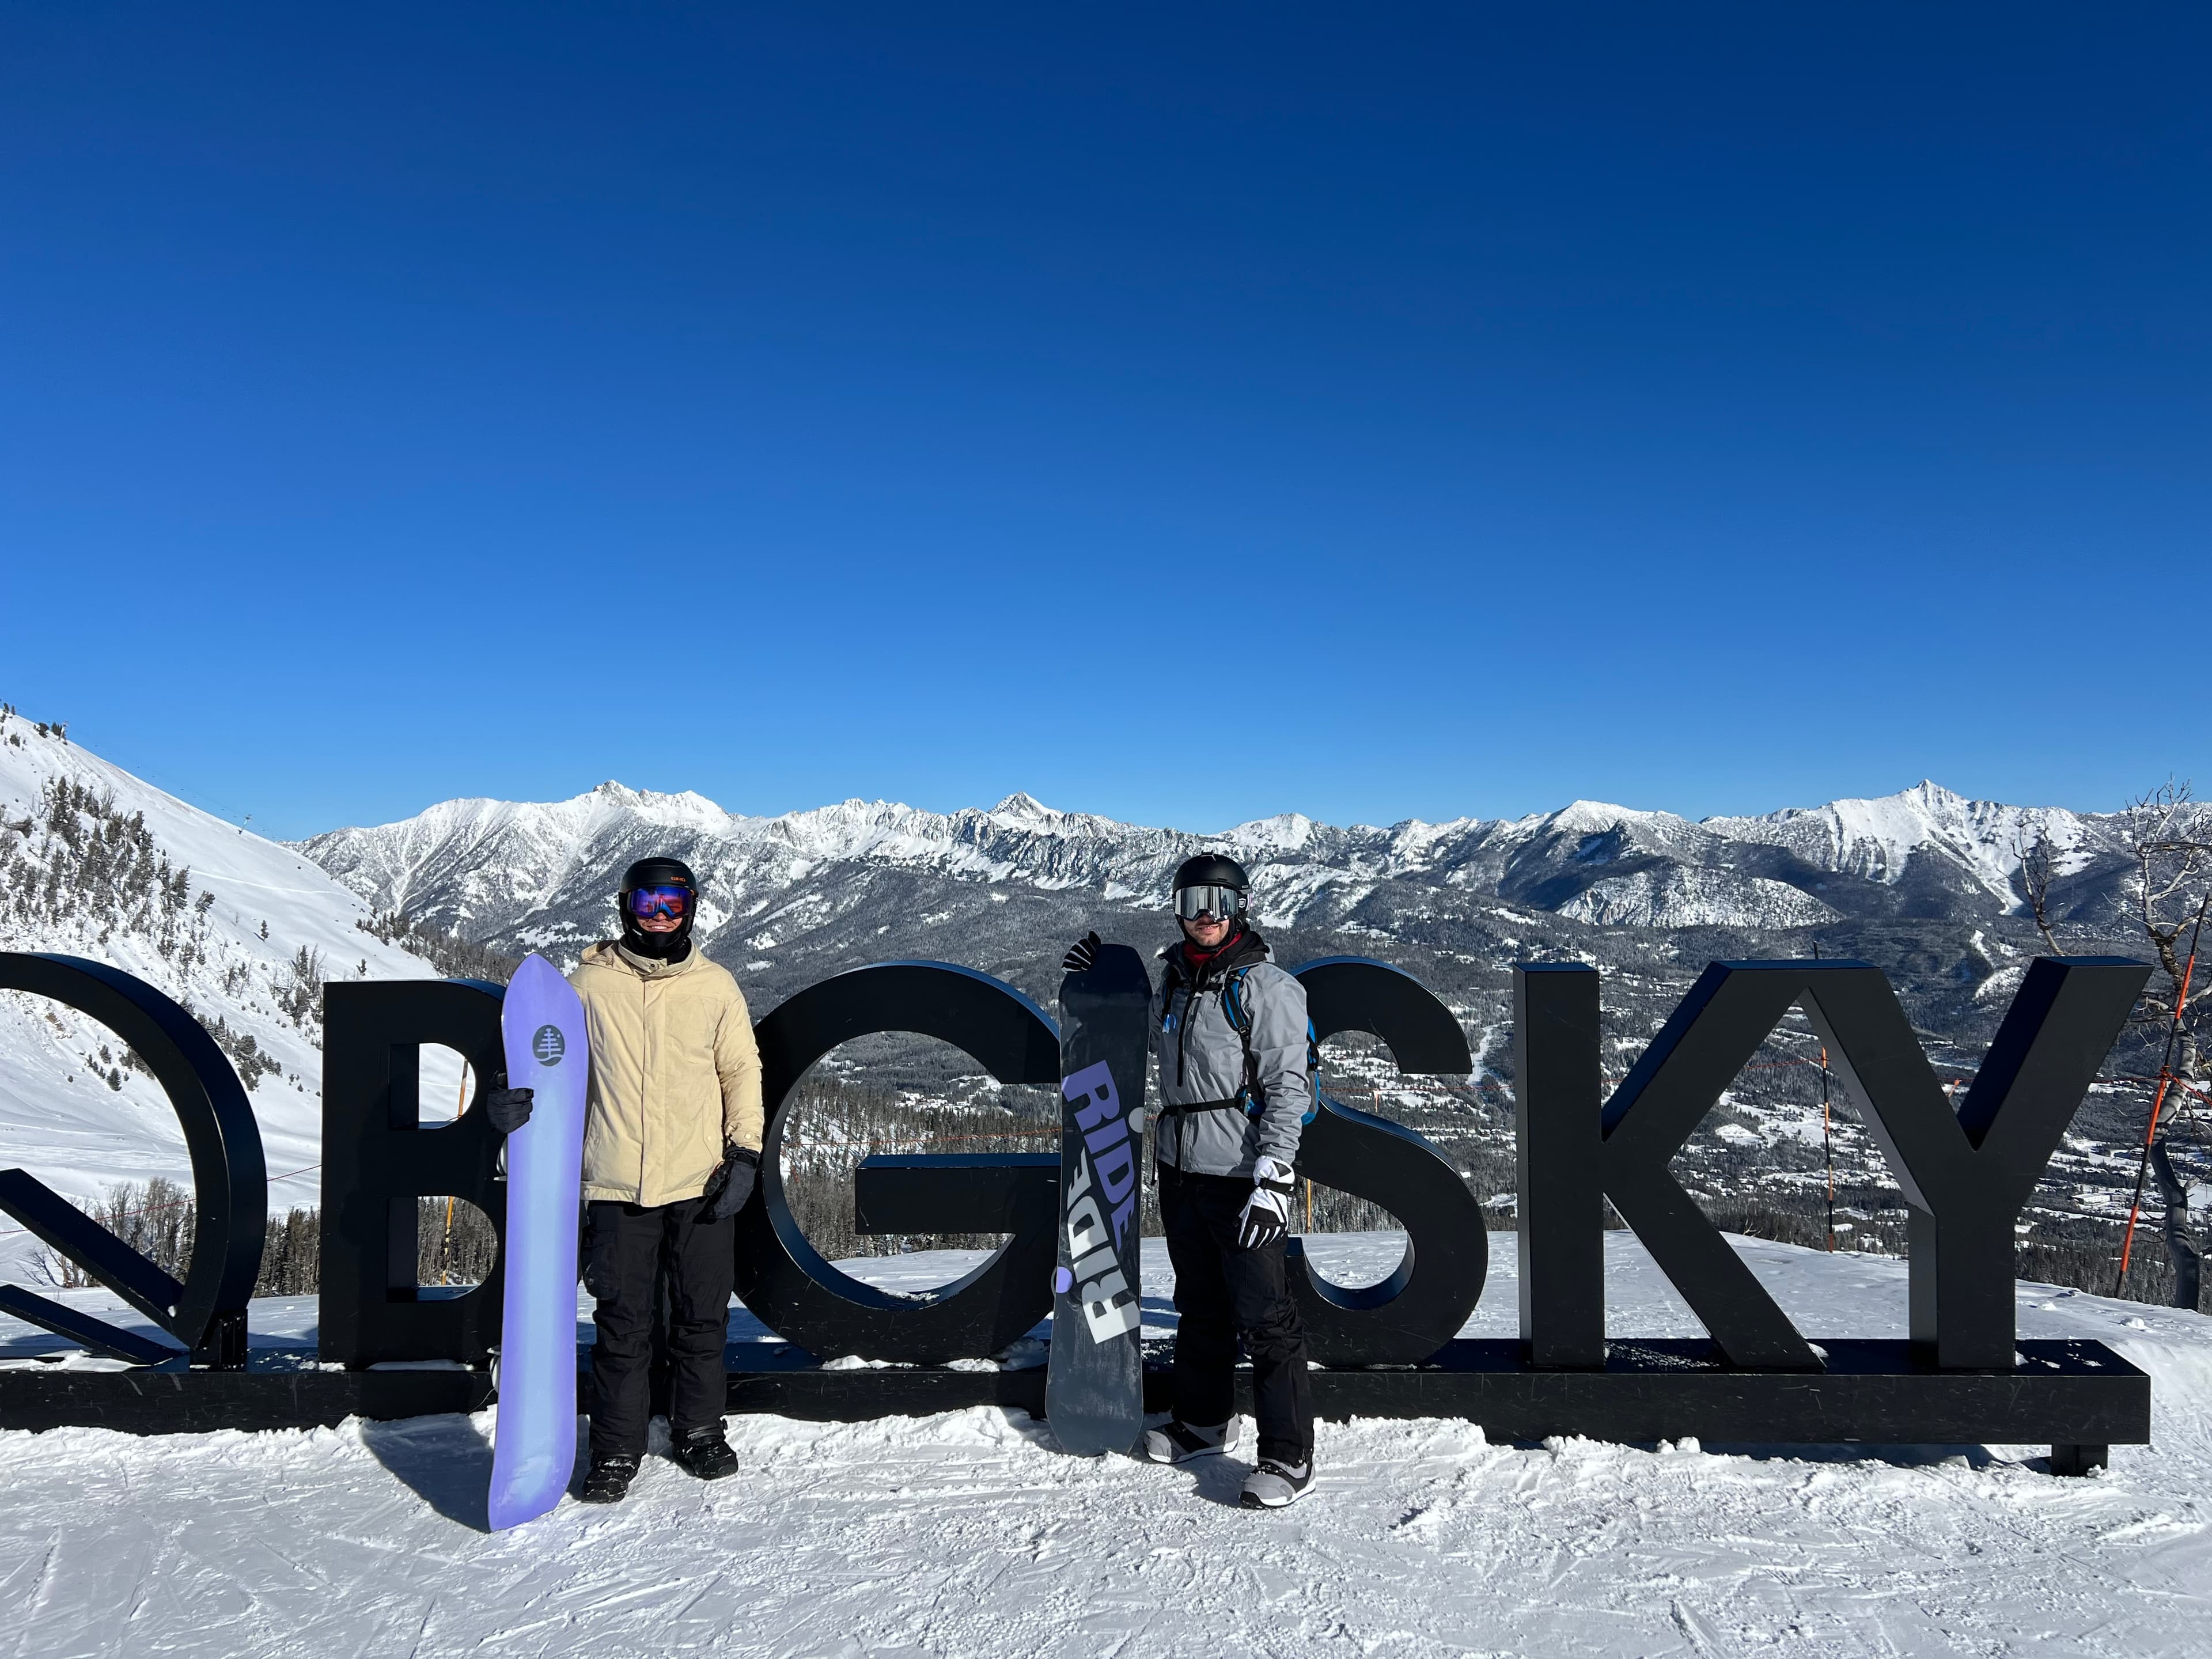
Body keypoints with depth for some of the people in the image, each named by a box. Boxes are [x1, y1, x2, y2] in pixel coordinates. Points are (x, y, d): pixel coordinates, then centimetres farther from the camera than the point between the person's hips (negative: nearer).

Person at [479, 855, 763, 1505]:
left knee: (702, 1317, 11)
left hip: (701, 1185, 1)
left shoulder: (715, 986, 3)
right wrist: (513, 1097, -16)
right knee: (623, 1323, 5)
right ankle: (617, 1450, 21)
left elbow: (742, 1072, 7)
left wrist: (744, 1153, -1)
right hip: (617, 1187, -1)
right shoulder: (590, 984, 1)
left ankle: (699, 1432, 29)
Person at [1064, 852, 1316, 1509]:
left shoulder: (1266, 986, -11)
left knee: (1263, 1317, -4)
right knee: (1199, 1307, 19)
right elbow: (1151, 1044, 31)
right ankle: (1203, 1423, 34)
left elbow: (1287, 1087, -15)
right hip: (1180, 1171, 7)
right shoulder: (1174, 985, 11)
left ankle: (1288, 1455, 6)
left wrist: (1274, 1178, -22)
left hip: (1241, 1178, -7)